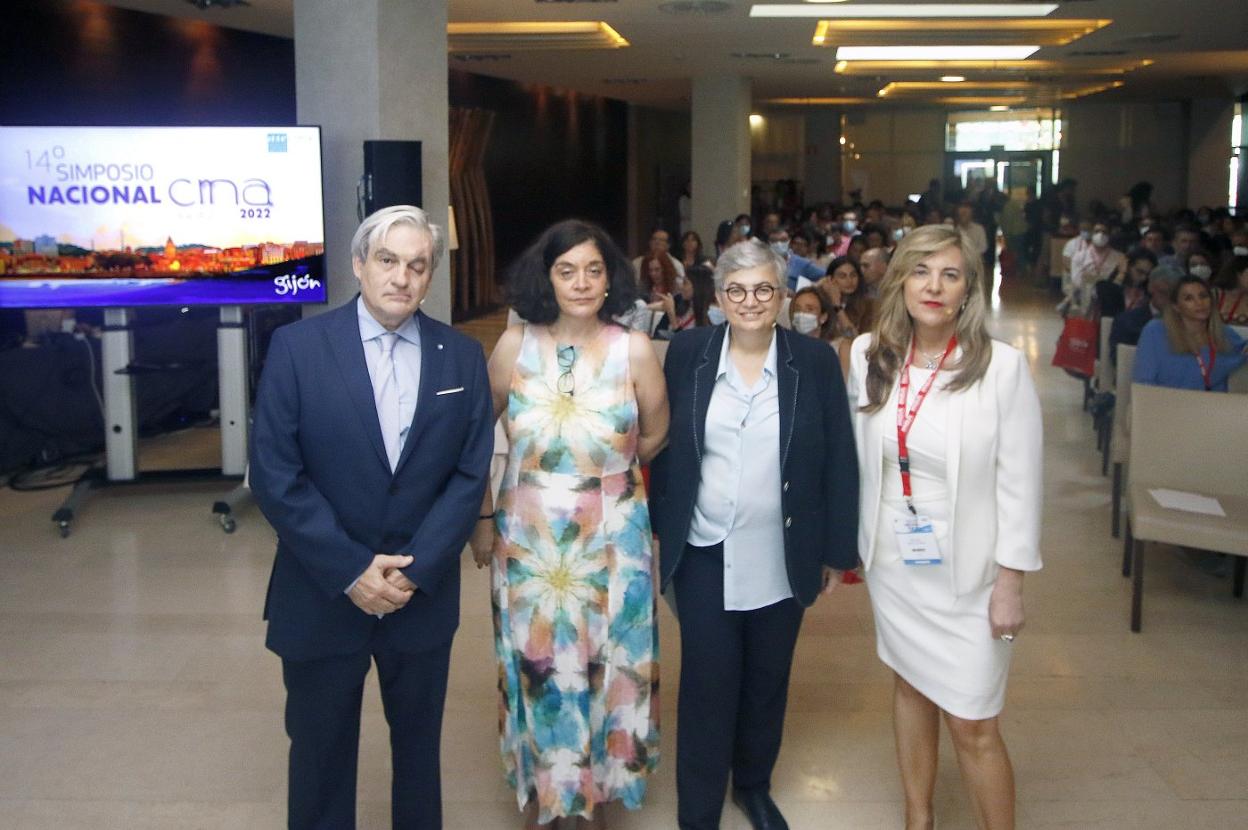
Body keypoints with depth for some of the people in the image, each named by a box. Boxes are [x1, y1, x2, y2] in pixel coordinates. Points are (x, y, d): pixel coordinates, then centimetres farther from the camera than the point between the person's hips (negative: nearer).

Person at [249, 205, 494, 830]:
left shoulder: (462, 357, 1)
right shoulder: (297, 346, -7)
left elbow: (471, 473, -2)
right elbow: (274, 475, -10)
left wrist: (416, 569, -12)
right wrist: (351, 571, -15)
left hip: (423, 593, 2)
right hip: (322, 592, -2)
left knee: (419, 747, 17)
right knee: (320, 753, 12)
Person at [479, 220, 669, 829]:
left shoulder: (633, 350, -7)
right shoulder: (515, 345, -4)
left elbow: (654, 436, 7)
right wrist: (482, 517, 5)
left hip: (611, 546, 0)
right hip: (526, 544, 1)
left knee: (604, 671, 9)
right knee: (534, 671, 10)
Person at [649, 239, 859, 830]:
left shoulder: (815, 361, -4)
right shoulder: (687, 354, -3)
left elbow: (839, 463, -1)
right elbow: (664, 449, 2)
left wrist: (837, 551, 0)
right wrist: (662, 532, 1)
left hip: (781, 559, 1)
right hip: (705, 555, -1)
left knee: (767, 681, 16)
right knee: (707, 686, 4)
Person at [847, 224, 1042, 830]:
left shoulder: (1002, 366, -14)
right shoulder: (868, 356, -3)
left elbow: (1020, 482, -11)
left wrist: (1011, 581, -10)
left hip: (967, 570, -4)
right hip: (892, 559, 4)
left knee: (972, 727, 0)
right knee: (910, 688, 19)